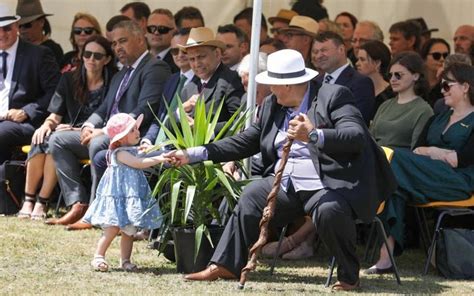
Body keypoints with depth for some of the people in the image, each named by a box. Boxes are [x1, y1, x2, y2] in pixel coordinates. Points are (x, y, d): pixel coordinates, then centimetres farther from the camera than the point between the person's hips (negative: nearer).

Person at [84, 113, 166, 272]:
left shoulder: (132, 151, 13)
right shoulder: (120, 153, -16)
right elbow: (139, 163, -23)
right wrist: (159, 159, -23)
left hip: (132, 197, 9)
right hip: (118, 197, -9)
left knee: (129, 229, 8)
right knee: (113, 228, -11)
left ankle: (125, 260, 12)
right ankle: (98, 257, -4)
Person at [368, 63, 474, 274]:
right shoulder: (437, 119, 31)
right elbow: (417, 149, 17)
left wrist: (432, 152, 2)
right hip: (427, 178, 6)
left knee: (395, 157, -25)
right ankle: (386, 255, -41)